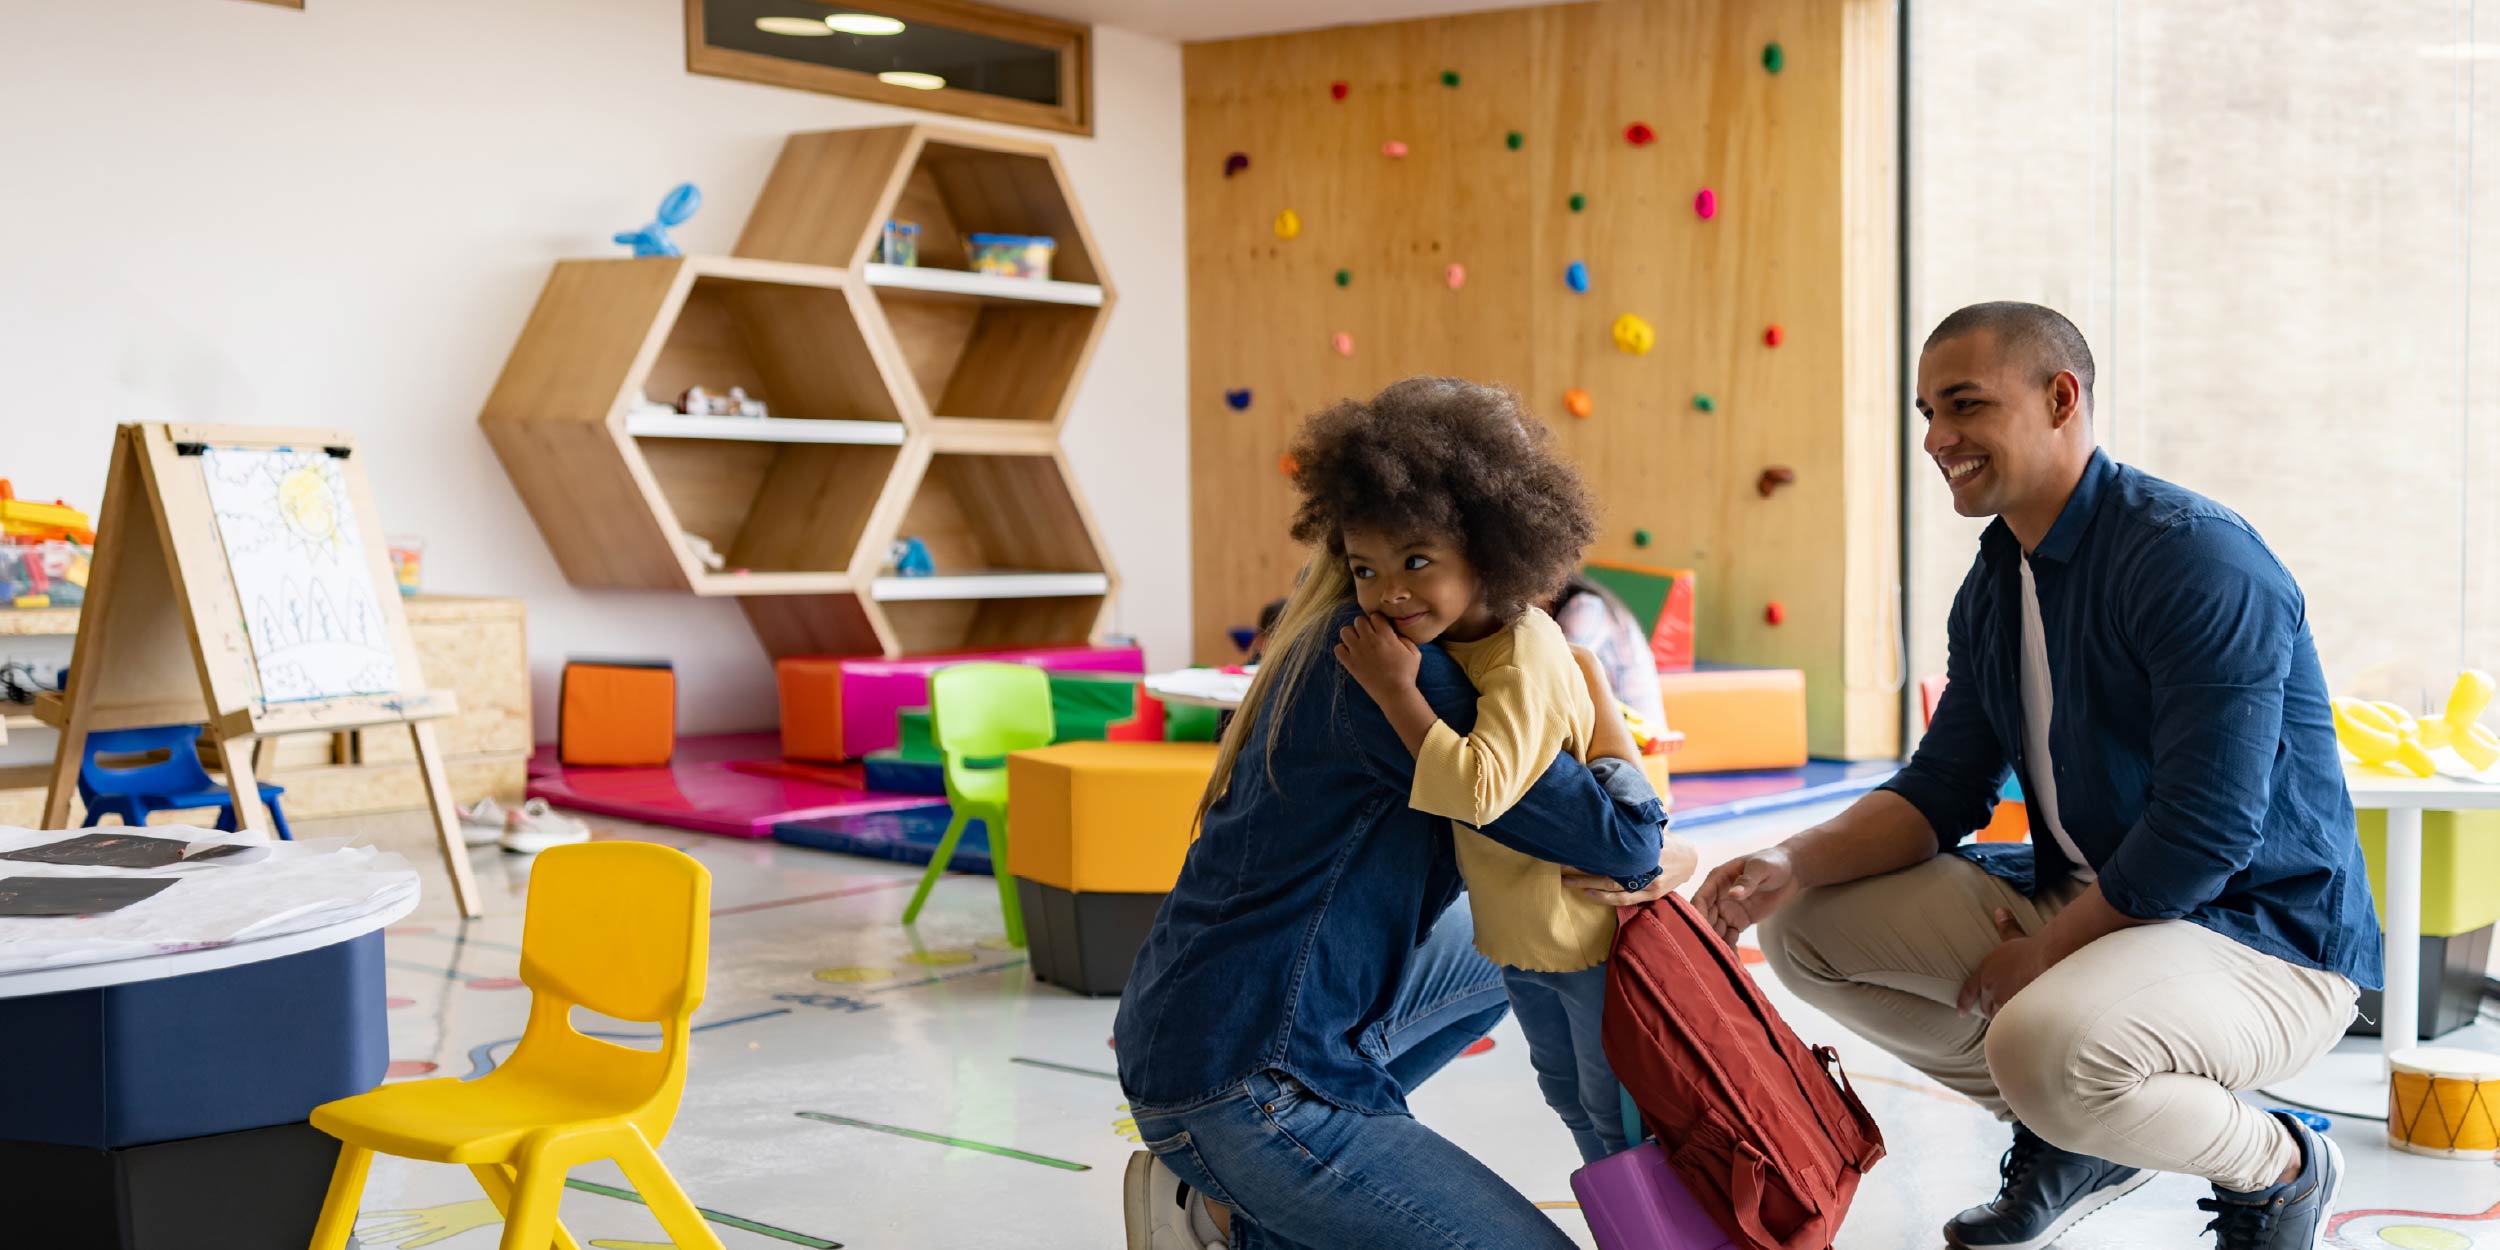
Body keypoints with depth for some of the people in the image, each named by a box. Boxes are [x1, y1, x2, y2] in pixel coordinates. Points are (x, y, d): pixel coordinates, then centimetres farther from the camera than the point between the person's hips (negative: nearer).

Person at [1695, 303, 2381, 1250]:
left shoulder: (2194, 558, -20)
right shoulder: (1993, 587, 7)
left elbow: (2208, 828, -25)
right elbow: (1942, 791, 7)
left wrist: (2044, 955, -16)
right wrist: (1794, 864, -11)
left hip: (2270, 938, -8)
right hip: (2083, 903, 9)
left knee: (2045, 1046, -38)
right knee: (1804, 929, 2)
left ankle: (2279, 1167, -3)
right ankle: (2073, 1142, 13)